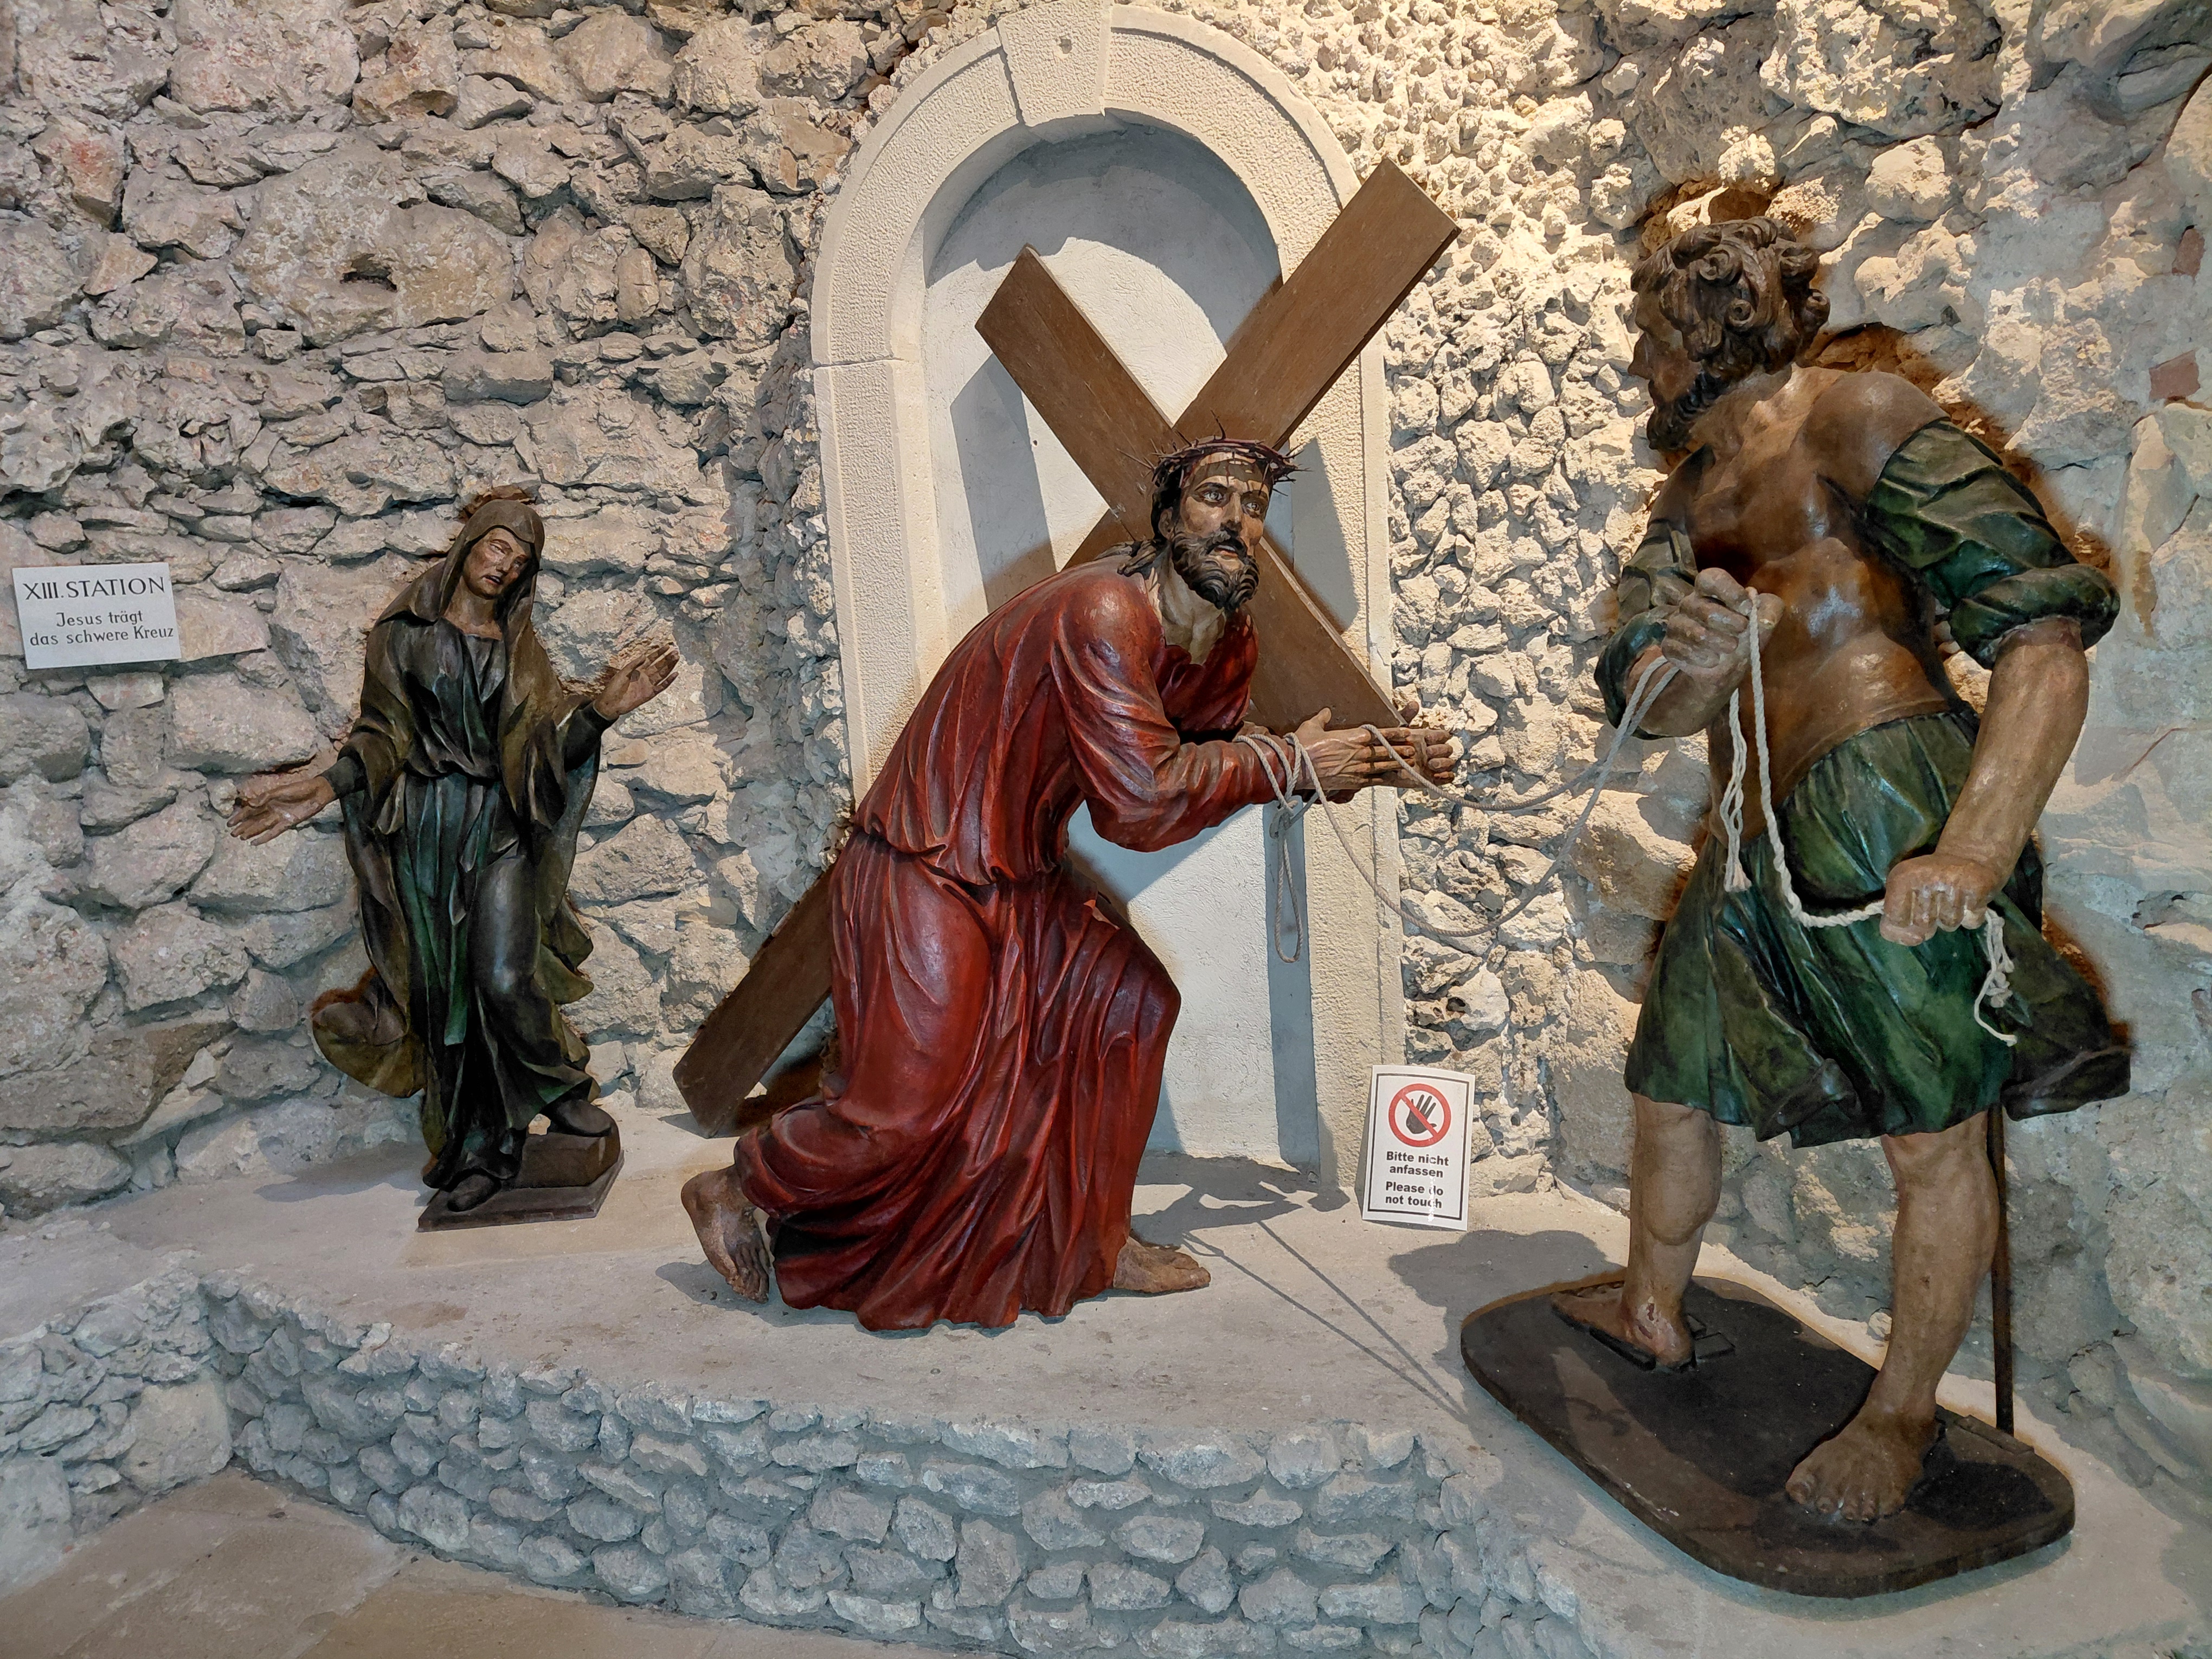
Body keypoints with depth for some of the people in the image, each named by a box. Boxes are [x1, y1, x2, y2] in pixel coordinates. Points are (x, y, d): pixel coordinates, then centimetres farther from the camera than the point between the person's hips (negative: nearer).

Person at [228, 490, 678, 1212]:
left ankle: (564, 1085, 11)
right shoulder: (405, 631, 8)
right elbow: (382, 733, 3)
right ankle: (478, 1151, 12)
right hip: (425, 833, 0)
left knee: (505, 978, -15)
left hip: (499, 827, 0)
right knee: (445, 991, 2)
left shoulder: (519, 648, 11)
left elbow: (546, 743, -1)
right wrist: (324, 787, -13)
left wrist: (598, 710, -20)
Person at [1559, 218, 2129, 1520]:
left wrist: (1976, 850, -26)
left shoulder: (1857, 422, -5)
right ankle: (1652, 1312, 36)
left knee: (1935, 1135, 1)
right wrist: (1702, 659, -18)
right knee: (1672, 1085, 17)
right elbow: (1656, 710, 7)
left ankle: (1906, 1413, 20)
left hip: (1883, 799, -8)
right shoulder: (1691, 500, 18)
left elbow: (2045, 643, -13)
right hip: (1764, 842, 9)